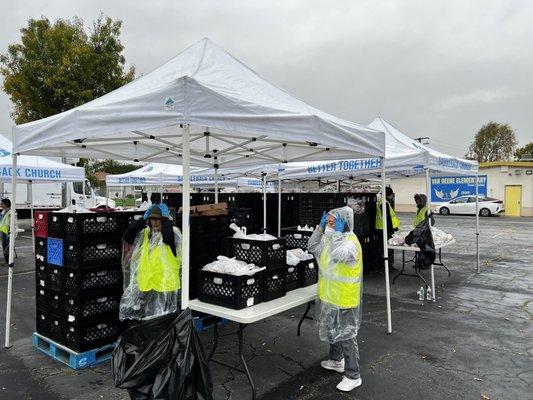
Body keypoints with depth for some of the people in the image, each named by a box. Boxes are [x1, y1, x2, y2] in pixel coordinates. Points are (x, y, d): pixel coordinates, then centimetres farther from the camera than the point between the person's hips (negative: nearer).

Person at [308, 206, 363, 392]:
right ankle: (336, 360, 45)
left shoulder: (351, 242, -21)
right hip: (330, 295, 9)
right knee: (333, 331, 24)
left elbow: (337, 255, -40)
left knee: (346, 336, 1)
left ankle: (353, 376, 14)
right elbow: (313, 248, 7)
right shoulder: (331, 238, 6)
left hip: (344, 299, -9)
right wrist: (320, 228, -4)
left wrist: (332, 232, -31)